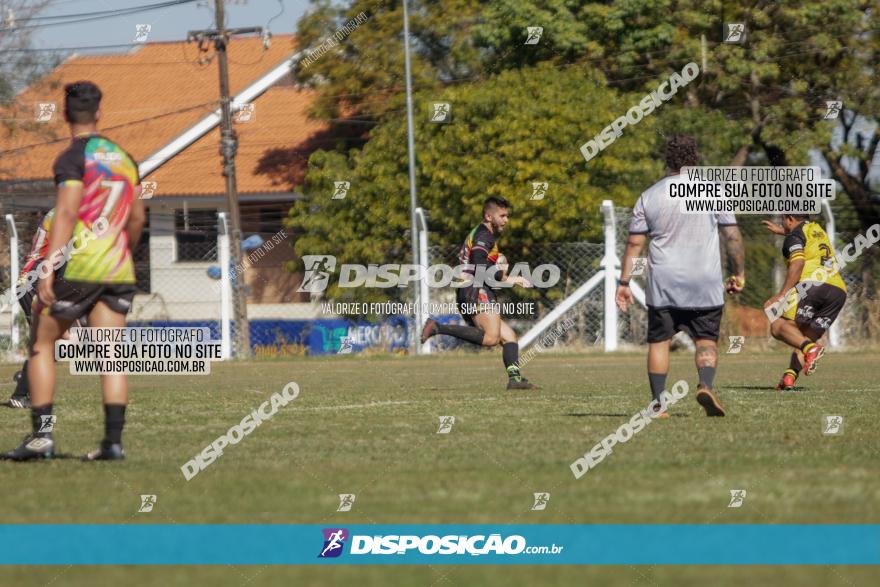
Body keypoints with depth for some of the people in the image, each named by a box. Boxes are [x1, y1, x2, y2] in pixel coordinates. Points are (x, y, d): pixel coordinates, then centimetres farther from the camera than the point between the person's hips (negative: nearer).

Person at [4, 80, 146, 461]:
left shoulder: (73, 159, -8)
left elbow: (66, 213, -17)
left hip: (77, 268, -5)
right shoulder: (124, 158, 13)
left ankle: (41, 434, -1)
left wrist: (48, 269, -20)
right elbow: (137, 218, 18)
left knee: (41, 345, 7)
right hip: (118, 271, 6)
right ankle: (113, 440, -6)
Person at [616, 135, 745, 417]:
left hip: (663, 285, 1)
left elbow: (634, 243, 2)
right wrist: (739, 273, 10)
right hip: (705, 283, -1)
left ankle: (658, 403, 3)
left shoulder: (649, 196, 2)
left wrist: (624, 282, 6)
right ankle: (706, 384, -18)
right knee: (706, 340, 7)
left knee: (659, 341, 8)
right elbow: (733, 235, 0)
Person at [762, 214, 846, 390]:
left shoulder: (794, 237, 7)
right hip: (839, 290, 7)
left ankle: (811, 349, -35)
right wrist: (780, 231, 70)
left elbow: (798, 263, -11)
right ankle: (790, 377, -8)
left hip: (812, 283, -7)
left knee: (778, 327, -10)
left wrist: (781, 295, -14)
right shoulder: (817, 229, 30)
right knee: (806, 337, 12)